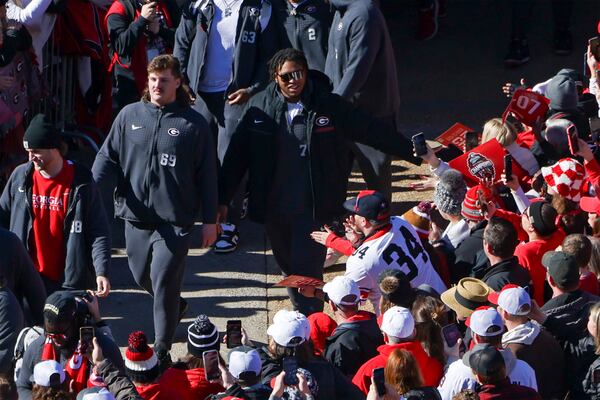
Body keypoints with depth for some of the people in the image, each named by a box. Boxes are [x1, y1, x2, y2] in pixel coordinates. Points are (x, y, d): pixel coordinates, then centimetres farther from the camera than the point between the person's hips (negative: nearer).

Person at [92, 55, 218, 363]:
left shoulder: (192, 124, -2)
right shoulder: (129, 116, 5)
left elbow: (206, 175, 2)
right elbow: (108, 157, 6)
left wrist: (210, 220, 1)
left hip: (175, 219, -4)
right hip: (136, 216, 4)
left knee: (163, 283, -8)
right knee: (142, 275, 18)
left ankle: (162, 352, 2)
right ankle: (175, 305, 49)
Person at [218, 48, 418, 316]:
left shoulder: (328, 105, -6)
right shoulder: (259, 108, -1)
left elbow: (370, 131, 1)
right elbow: (238, 154, 3)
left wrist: (412, 151, 2)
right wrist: (222, 200, 3)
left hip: (313, 208, -3)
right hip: (273, 208, 3)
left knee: (307, 271, -9)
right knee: (288, 267, 15)